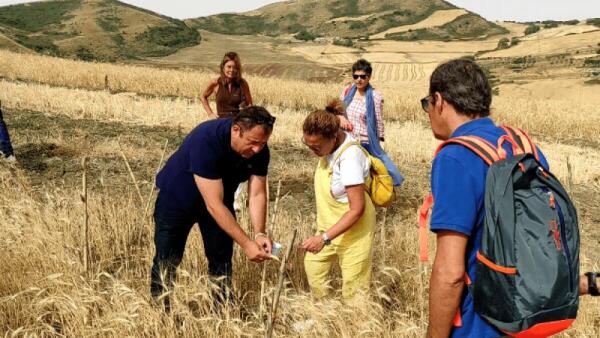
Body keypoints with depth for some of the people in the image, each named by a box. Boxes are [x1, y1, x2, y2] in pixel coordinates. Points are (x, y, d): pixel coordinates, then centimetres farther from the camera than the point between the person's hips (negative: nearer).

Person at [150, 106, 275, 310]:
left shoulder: (259, 150, -22)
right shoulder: (206, 141, -40)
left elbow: (257, 194, -19)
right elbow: (213, 205, -41)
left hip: (220, 200, 5)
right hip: (177, 198, -5)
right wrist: (246, 243, -42)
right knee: (167, 260, 0)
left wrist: (259, 234, -34)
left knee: (222, 258, 7)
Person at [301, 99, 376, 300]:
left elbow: (357, 209, -31)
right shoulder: (329, 140, -10)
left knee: (353, 285, 1)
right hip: (330, 223, 9)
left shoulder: (349, 157, -32)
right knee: (313, 265, 20)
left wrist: (324, 238, -33)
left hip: (352, 226, -9)